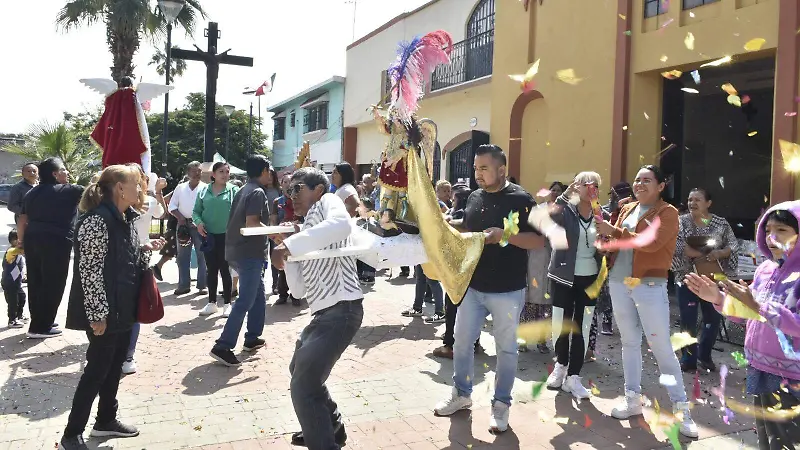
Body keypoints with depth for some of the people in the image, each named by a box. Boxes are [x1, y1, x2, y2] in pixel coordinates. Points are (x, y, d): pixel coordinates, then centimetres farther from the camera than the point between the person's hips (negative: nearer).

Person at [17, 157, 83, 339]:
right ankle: (39, 327, 3)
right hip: (56, 243, -8)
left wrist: (22, 240, 26)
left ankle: (39, 322, 27)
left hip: (33, 240, 8)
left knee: (36, 283, 15)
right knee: (52, 285, 0)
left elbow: (22, 220, 16)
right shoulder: (68, 191, -5)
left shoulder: (32, 193, 16)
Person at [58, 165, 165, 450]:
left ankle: (106, 421, 33)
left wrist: (146, 249, 2)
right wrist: (98, 314, -21)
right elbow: (90, 271, -21)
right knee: (97, 370, 0)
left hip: (123, 309, 9)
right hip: (105, 312, -9)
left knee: (115, 366, 18)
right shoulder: (97, 221, -20)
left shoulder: (124, 218, 9)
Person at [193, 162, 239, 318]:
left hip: (226, 236, -3)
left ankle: (227, 303, 13)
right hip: (208, 235, 3)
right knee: (211, 269, 11)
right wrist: (198, 222, -10)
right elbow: (196, 211, 8)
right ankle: (212, 303, 22)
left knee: (225, 269, 3)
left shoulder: (233, 190, -2)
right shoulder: (204, 191, 5)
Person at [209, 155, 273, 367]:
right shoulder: (258, 192, -13)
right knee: (245, 301, -8)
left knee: (258, 294, 19)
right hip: (250, 253, -10)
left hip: (238, 251, 10)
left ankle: (252, 338, 25)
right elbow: (251, 223, -23)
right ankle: (223, 347, -10)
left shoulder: (244, 190, 15)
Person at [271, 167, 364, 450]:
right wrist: (288, 250, 7)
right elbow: (299, 289, 17)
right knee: (300, 371, 28)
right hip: (325, 312, 10)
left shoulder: (327, 202, -2)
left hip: (342, 309, -10)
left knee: (302, 389, -9)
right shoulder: (307, 230, 20)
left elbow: (341, 225, -30)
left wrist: (290, 245, -26)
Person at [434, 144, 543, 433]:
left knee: (506, 348, 8)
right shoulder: (474, 198, 7)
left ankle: (501, 404, 22)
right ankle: (462, 394, 29)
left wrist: (505, 235, -26)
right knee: (462, 342, 11)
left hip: (507, 290, -5)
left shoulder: (520, 199, -10)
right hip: (473, 287, 5)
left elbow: (539, 241, -14)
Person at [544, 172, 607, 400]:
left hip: (589, 279, 2)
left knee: (582, 329, 4)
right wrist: (566, 194, -34)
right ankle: (561, 365, 32)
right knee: (560, 325, 7)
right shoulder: (565, 210, -5)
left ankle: (573, 377, 14)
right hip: (563, 277, -2)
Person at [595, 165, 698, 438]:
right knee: (629, 342, 13)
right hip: (619, 283, 6)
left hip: (650, 287, -6)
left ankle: (681, 408, 9)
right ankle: (633, 399, 24)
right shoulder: (627, 209, 13)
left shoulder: (667, 212, -7)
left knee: (661, 347, -2)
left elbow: (651, 242, -22)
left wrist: (614, 231, -18)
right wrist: (606, 237, -5)